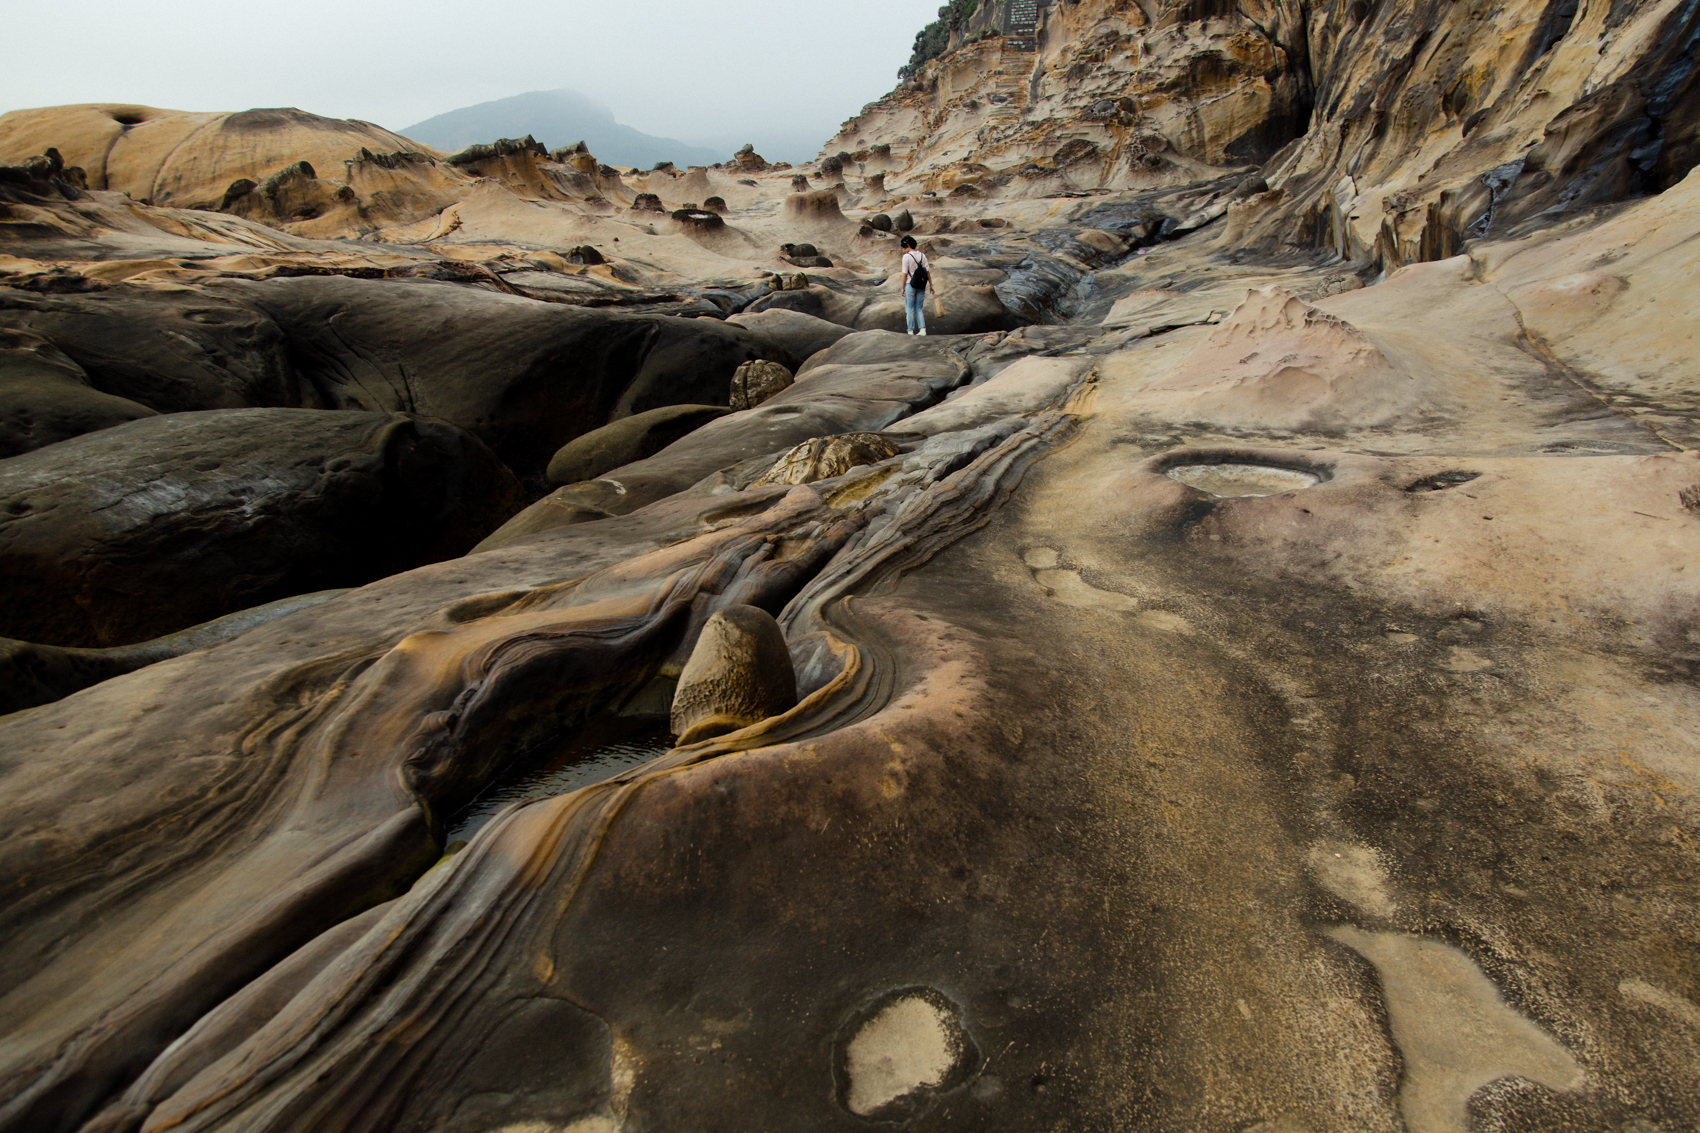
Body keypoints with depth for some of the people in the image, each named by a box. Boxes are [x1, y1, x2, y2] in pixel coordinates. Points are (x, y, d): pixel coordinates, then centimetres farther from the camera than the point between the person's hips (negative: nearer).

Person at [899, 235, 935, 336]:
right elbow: (928, 271, 5)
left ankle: (911, 331, 5)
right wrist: (931, 285, 11)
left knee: (909, 309, 5)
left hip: (910, 285, -5)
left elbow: (905, 274, -10)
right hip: (921, 286, 5)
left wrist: (902, 288, -3)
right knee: (919, 309, 12)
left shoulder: (906, 256, -11)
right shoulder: (922, 255, 5)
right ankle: (922, 329, 1)